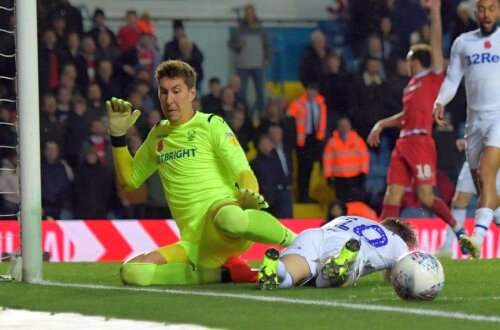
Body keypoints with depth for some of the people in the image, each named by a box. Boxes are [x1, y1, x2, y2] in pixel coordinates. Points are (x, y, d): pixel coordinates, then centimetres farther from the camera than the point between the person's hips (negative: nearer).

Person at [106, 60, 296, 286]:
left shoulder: (211, 125, 6)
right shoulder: (158, 135, 22)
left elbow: (244, 173, -4)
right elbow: (128, 180, 30)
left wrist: (249, 196, -27)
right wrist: (118, 135, 17)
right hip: (194, 244, 5)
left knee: (230, 218, -44)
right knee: (132, 273, -21)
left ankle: (292, 241, -14)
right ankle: (217, 273, -6)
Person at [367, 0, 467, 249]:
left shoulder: (433, 77, 2)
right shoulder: (411, 85, 23)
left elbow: (436, 43, -7)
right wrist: (382, 124, 28)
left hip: (420, 142, -8)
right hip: (403, 144, 8)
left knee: (426, 197, -13)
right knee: (392, 195, 0)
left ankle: (457, 228, 3)